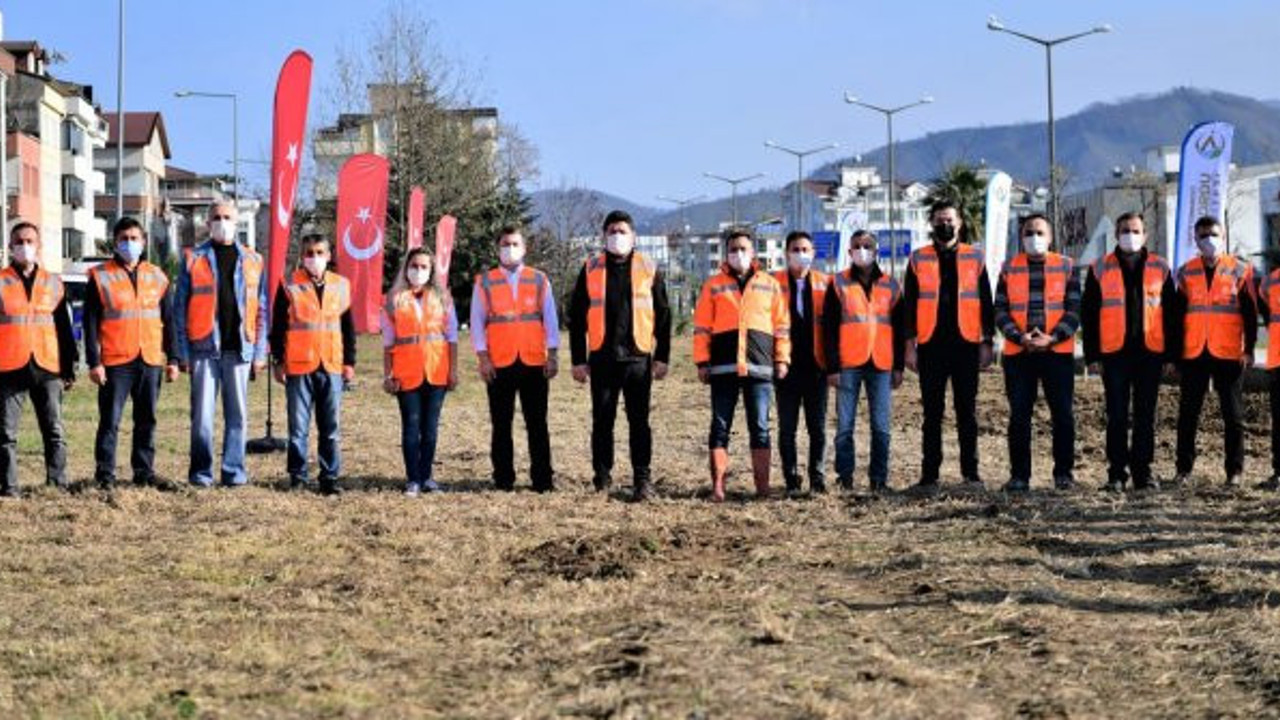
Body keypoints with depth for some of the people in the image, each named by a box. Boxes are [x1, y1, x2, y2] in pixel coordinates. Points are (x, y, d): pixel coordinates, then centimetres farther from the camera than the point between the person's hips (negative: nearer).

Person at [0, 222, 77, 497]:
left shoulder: (53, 283, 12)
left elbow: (63, 327, 16)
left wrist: (68, 367, 12)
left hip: (47, 368, 2)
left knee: (55, 431, 3)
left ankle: (58, 483, 8)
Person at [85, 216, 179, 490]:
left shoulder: (157, 277, 12)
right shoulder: (101, 277, 1)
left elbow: (168, 321, 15)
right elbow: (90, 323, -2)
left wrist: (172, 358, 9)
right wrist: (94, 362, -9)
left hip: (150, 362, 4)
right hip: (115, 363, -4)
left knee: (147, 421, 9)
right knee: (110, 421, -4)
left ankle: (145, 471, 17)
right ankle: (105, 474, 2)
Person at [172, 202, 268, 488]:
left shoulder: (251, 261, 10)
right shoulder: (194, 259, 5)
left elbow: (261, 310, 11)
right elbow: (180, 307, 3)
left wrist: (259, 353, 4)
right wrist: (182, 352, -4)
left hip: (239, 349, 2)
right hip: (204, 347, -2)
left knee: (237, 413, 3)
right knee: (202, 413, -1)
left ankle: (234, 469, 10)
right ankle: (201, 471, 6)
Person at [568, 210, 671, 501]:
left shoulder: (648, 269, 6)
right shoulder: (591, 270, 8)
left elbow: (662, 315, 7)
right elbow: (576, 317, 8)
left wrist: (662, 357, 1)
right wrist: (578, 360, 3)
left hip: (638, 357, -1)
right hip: (602, 358, 1)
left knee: (639, 421, 0)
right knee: (602, 420, 4)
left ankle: (642, 479, 4)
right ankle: (601, 478, 12)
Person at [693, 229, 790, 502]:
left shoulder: (769, 285, 12)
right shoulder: (713, 285, 9)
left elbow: (782, 325, 12)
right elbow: (701, 327, 8)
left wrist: (782, 359, 6)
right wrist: (702, 362, 1)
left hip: (759, 367, 0)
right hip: (723, 367, 0)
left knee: (760, 428, 2)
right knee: (720, 427, 0)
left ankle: (762, 487, 5)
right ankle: (718, 486, 1)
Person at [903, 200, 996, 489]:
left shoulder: (974, 258, 8)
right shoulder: (918, 260, 6)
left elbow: (985, 301, 9)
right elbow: (909, 304, 6)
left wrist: (987, 342, 3)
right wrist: (909, 344, 0)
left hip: (965, 344, 0)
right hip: (931, 346, 0)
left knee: (967, 411, 4)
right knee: (932, 412, 3)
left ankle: (970, 471, 8)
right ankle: (929, 473, 6)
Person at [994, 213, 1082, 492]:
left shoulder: (1067, 267, 5)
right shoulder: (1009, 269, 8)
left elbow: (1074, 309, 1)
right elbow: (1001, 311, 3)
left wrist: (1052, 338, -13)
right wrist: (1020, 337, -13)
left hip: (1058, 351, -1)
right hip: (1018, 353, 1)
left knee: (1063, 414, 1)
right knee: (1019, 415, 1)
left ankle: (1063, 472, 11)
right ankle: (1019, 475, 7)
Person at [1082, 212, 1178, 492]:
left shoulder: (1160, 269, 8)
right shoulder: (1100, 270, 5)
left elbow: (1171, 313, 10)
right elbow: (1088, 314, 5)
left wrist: (1171, 354, 4)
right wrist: (1092, 355, -1)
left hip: (1150, 352, 1)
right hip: (1114, 353, -1)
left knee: (1145, 415, 6)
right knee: (1117, 416, 0)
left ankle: (1142, 471, 13)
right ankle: (1117, 473, 5)